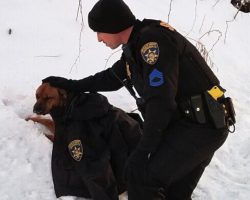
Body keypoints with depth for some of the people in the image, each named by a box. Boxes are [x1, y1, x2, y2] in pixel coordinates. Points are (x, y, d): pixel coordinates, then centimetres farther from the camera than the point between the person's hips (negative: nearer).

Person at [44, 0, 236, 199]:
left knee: (140, 173, -15)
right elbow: (111, 78, 32)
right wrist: (72, 85, 35)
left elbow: (160, 100, -23)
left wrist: (144, 148, -18)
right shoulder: (135, 47, 14)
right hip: (186, 122, 10)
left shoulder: (152, 39, -17)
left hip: (201, 125, -10)